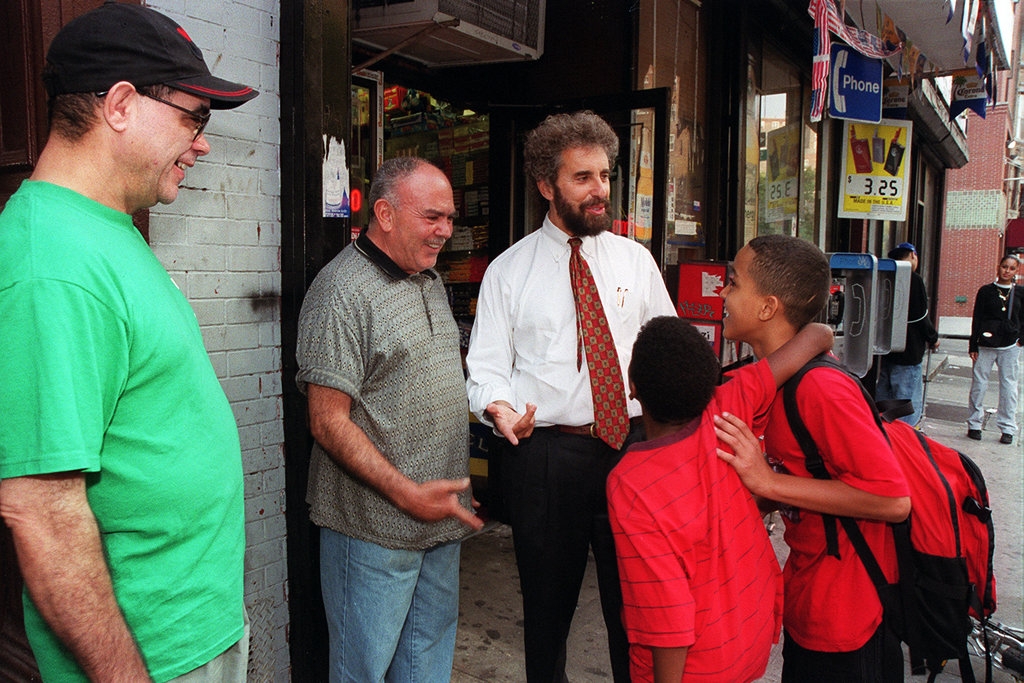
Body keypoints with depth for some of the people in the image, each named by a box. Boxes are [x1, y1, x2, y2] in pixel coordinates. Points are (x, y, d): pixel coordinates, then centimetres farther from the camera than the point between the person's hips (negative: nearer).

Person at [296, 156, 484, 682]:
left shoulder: (430, 281, 12)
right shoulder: (342, 290, -16)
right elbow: (328, 422, -19)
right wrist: (410, 495, -21)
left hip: (441, 518, 8)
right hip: (376, 526, -8)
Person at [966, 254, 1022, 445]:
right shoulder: (986, 291, 3)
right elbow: (976, 319, 3)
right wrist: (973, 346, -1)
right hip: (986, 345, -1)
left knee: (1009, 386, 3)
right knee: (979, 384, 1)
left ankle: (1007, 428, 10)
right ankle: (974, 424, 11)